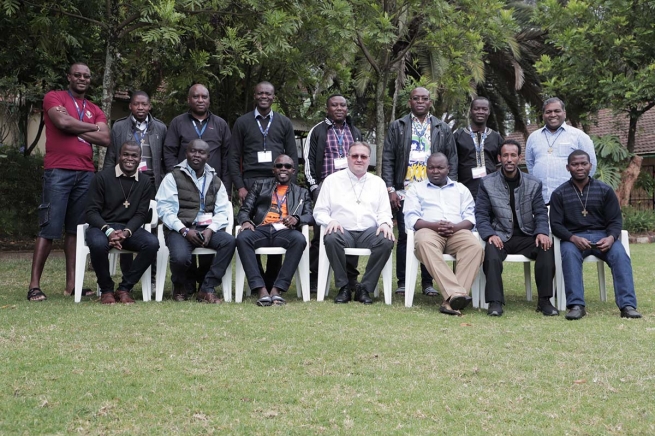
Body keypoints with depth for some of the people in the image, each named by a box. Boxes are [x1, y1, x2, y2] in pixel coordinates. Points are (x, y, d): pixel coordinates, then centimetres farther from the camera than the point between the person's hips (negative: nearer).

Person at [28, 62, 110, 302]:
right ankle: (34, 285, -6)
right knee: (49, 229, -8)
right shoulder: (54, 97, 5)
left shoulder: (95, 110, 18)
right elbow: (63, 122, -14)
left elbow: (105, 139, 4)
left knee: (76, 229, 5)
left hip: (86, 173, 5)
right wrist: (92, 128, 0)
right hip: (58, 172, -5)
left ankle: (71, 284, 7)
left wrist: (74, 128, -4)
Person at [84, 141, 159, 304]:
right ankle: (106, 289, -12)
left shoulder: (145, 182, 6)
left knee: (152, 243, -27)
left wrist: (126, 232, -18)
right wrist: (108, 231, -23)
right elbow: (91, 211, -6)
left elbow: (141, 214, 3)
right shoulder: (102, 177, -3)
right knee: (98, 243, -38)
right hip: (102, 226, -3)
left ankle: (124, 288, -13)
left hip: (130, 228, 3)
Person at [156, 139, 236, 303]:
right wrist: (185, 231, -16)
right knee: (180, 257, -34)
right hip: (180, 229, -3)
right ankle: (180, 286, 4)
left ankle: (207, 289, -19)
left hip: (207, 229, 3)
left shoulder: (215, 181, 18)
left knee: (229, 241, -28)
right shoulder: (173, 177, 6)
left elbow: (222, 211, 8)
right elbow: (164, 209, -4)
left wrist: (210, 230, -13)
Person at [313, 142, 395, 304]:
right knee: (331, 238, -36)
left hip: (369, 232, 2)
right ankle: (343, 287, -18)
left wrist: (385, 223, -8)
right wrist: (330, 221, -13)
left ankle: (364, 288, -18)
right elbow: (319, 211, 9)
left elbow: (384, 212, 16)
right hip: (343, 231, -1)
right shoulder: (332, 180, 13)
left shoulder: (378, 182, 19)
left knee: (387, 241, -31)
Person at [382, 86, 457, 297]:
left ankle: (428, 283, 9)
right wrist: (390, 189, -4)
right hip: (404, 192, -1)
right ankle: (402, 282, 7)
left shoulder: (443, 129, 12)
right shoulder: (397, 127, 9)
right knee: (404, 236, 0)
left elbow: (452, 161, 11)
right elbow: (387, 159, 5)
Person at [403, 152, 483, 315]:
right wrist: (434, 225, -13)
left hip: (457, 231, 2)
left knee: (475, 246, -33)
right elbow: (411, 218, 7)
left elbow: (470, 218, 12)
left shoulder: (461, 189, 26)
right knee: (424, 243, -39)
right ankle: (456, 293, -51)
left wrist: (455, 227, -11)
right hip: (429, 230, -2)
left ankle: (451, 299, -42)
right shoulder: (416, 189, 22)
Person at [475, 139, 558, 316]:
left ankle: (544, 300, -21)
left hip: (526, 237, 2)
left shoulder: (533, 184, 10)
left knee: (547, 247, -29)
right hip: (500, 237, -1)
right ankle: (495, 302, -33)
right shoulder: (487, 183, 6)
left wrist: (542, 232, -14)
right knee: (491, 250, -36)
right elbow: (481, 214, 1)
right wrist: (490, 235, -18)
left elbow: (540, 213, 8)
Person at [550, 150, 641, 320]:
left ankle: (627, 305, -35)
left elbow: (615, 220, 5)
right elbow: (556, 224, -1)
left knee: (620, 254, -30)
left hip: (602, 235, 1)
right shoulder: (559, 194, 7)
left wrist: (611, 237, -19)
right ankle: (576, 305, -40)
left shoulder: (605, 190, 9)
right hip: (573, 237, -1)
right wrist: (573, 238, -21)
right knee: (569, 253, -36)